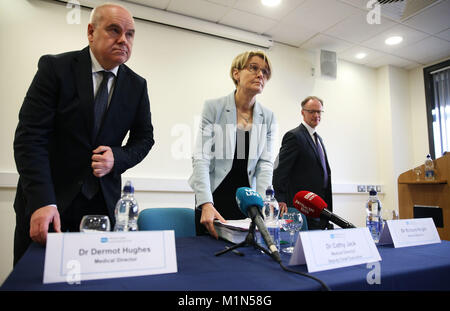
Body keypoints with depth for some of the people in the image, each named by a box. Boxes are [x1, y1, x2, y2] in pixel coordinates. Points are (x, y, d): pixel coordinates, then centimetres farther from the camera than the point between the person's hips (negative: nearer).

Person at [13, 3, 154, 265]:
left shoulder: (137, 86, 1)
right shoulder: (55, 68, -9)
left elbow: (144, 137, 8)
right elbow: (30, 136, -14)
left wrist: (118, 158, -13)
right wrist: (42, 201, -24)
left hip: (103, 201, 3)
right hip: (44, 199, -2)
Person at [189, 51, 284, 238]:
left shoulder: (268, 118, 4)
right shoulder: (213, 108, -7)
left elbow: (265, 163, 0)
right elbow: (201, 158, -13)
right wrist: (206, 204, -24)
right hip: (214, 200, -2)